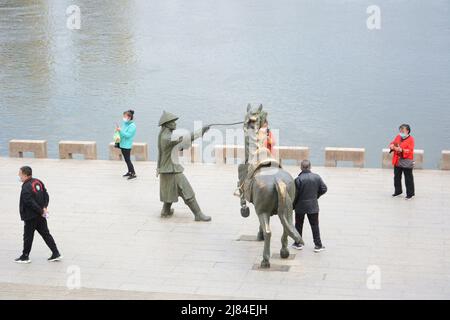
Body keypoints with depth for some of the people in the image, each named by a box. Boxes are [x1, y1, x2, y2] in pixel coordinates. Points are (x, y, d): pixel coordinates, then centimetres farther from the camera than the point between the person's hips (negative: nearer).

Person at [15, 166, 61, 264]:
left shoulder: (26, 187, -20)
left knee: (28, 236, 6)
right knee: (45, 234, 12)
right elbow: (46, 195, 9)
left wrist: (41, 211, -16)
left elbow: (30, 202, -24)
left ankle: (25, 256, 17)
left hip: (30, 217, -8)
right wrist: (44, 207, 2)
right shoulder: (38, 182, 5)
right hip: (40, 216, 8)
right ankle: (56, 254, 11)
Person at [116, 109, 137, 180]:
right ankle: (129, 172, 28)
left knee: (128, 159, -8)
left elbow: (128, 135, -23)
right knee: (126, 159, 16)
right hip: (122, 144, 9)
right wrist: (118, 130, 1)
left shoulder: (132, 126, -16)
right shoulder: (124, 124, 9)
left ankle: (133, 174, -4)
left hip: (127, 145, -9)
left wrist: (120, 130, -24)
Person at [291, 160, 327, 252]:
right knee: (315, 225, 10)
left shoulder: (298, 179, -17)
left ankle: (298, 243, 23)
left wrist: (293, 205, 0)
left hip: (300, 206, -2)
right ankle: (318, 245, 10)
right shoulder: (317, 177, -7)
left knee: (298, 225, 14)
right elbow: (324, 189, 1)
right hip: (313, 206, 2)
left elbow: (295, 194, -14)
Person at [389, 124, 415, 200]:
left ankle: (410, 193, 9)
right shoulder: (398, 137, 8)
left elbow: (410, 151, -17)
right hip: (397, 161, 7)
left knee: (408, 179, 0)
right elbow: (393, 143, 14)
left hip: (406, 162, -7)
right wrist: (392, 146, -10)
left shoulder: (410, 139, -11)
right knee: (397, 177, 16)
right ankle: (398, 191, 31)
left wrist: (401, 150, -28)